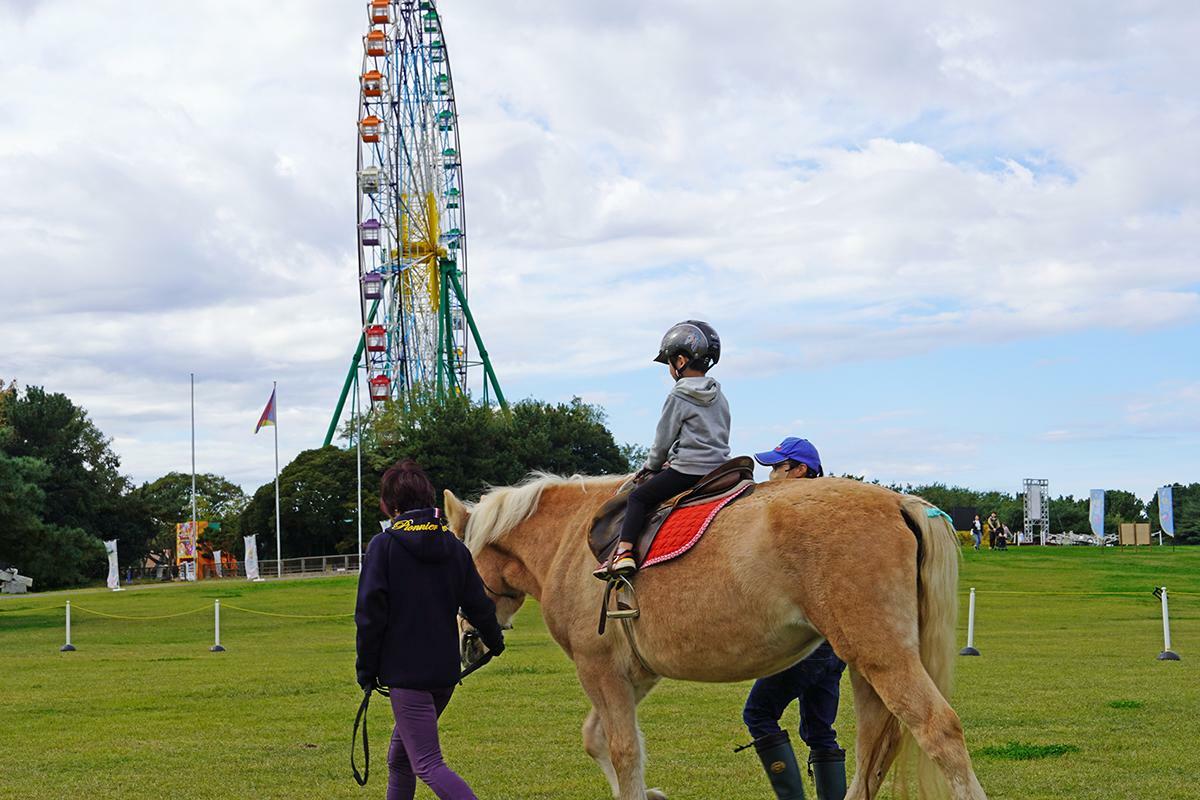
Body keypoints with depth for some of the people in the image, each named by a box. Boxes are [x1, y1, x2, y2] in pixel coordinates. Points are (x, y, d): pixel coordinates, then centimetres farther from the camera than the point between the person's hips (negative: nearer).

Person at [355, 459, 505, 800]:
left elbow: (370, 614, -11)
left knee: (428, 766, -10)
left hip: (405, 672, -7)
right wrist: (495, 642, 30)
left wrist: (366, 669, -2)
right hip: (446, 671, 7)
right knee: (400, 758, 22)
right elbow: (479, 605, 11)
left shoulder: (383, 546, -8)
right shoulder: (454, 546, 6)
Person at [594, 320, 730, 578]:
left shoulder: (678, 398, -8)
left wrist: (651, 466, 14)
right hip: (719, 468, 8)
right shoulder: (720, 398, 14)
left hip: (687, 471, -8)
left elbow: (663, 439, -4)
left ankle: (624, 552, -13)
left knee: (638, 497, 0)